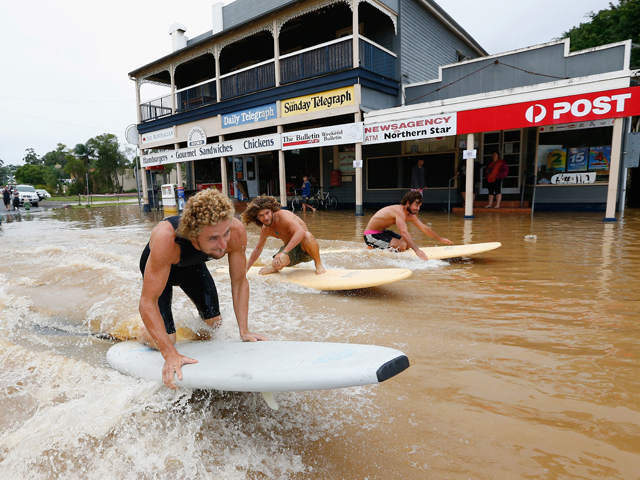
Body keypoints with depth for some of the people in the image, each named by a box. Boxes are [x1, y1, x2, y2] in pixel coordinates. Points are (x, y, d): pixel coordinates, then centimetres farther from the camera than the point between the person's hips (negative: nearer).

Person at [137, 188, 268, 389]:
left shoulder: (236, 232, -37)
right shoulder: (166, 238, -47)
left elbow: (239, 281, -22)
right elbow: (148, 302, -40)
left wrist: (244, 331, -23)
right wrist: (171, 354, -46)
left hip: (192, 266, 4)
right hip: (157, 266, -3)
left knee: (214, 324, 7)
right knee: (163, 339, -9)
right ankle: (139, 331, 23)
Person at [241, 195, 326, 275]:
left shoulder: (282, 215, -24)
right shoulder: (264, 230, -2)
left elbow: (301, 232, -41)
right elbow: (258, 249, 15)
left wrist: (284, 252, -47)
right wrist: (245, 269, 16)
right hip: (290, 249, 4)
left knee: (307, 236, -40)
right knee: (278, 264, -30)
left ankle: (318, 264, -16)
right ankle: (274, 267, 10)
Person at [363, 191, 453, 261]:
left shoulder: (410, 215, 3)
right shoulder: (399, 211, -27)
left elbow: (423, 228, 13)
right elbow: (404, 232, -39)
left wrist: (440, 239, 17)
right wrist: (417, 250, -47)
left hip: (382, 232, 10)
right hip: (371, 236, -10)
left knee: (409, 243, 14)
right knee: (402, 246, -24)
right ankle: (372, 248, -8)